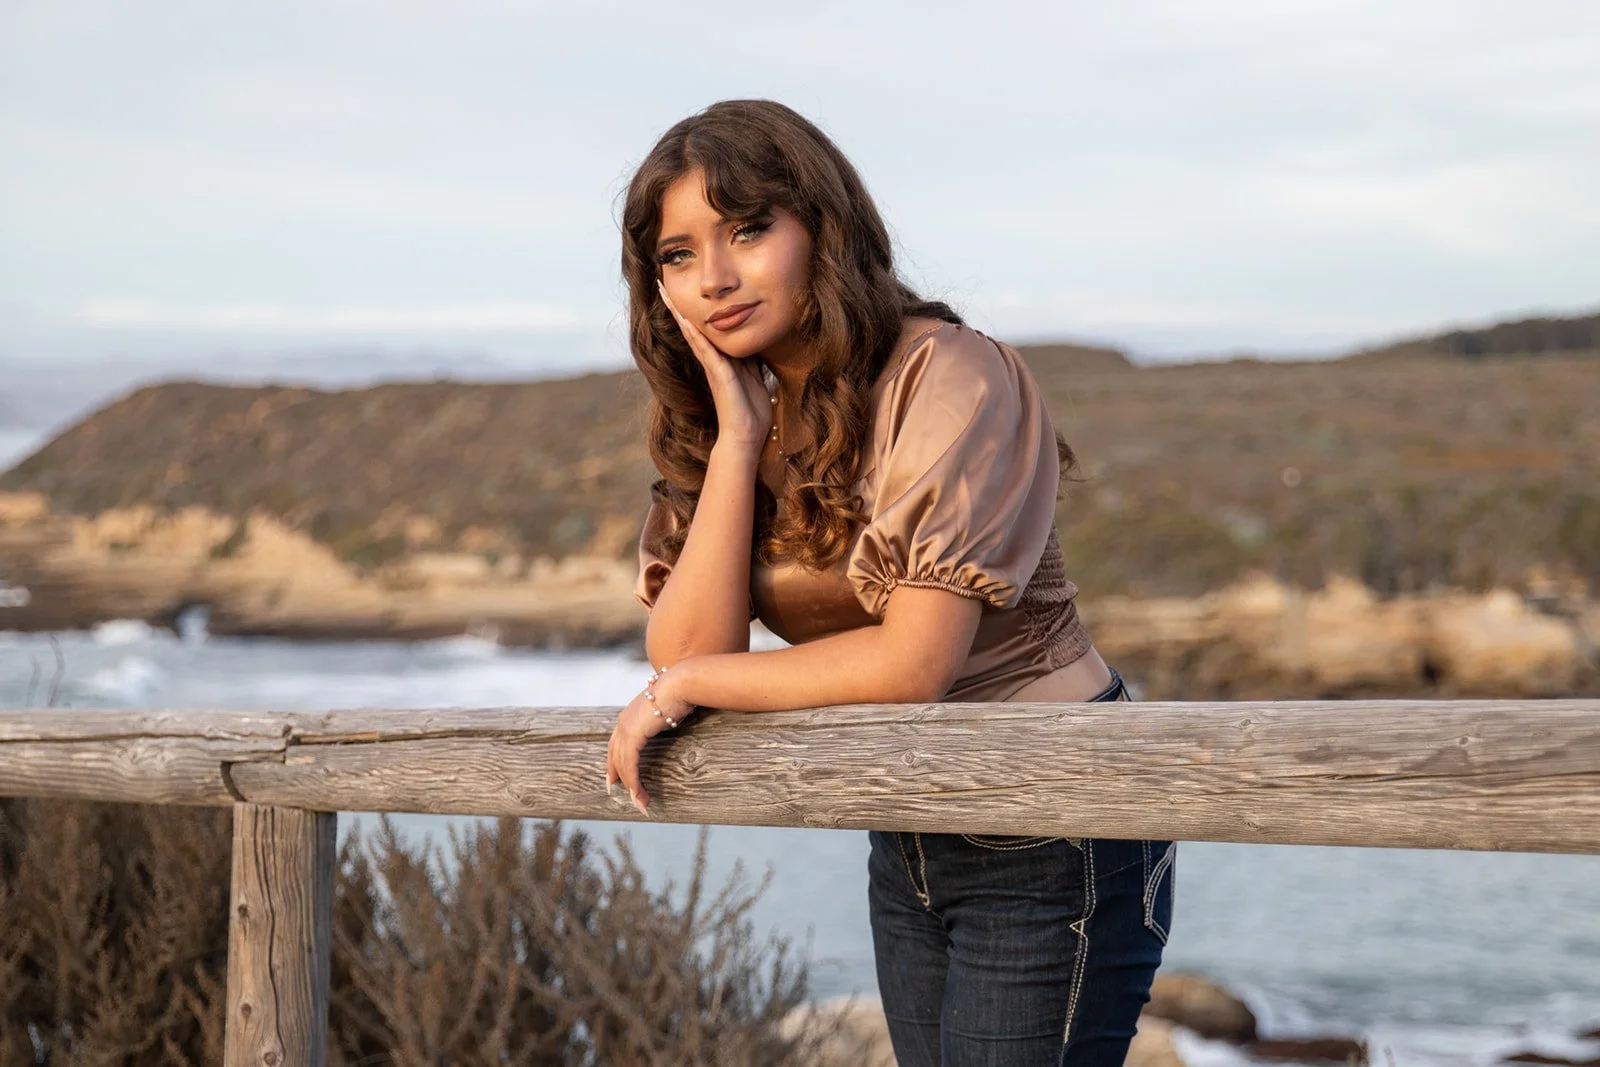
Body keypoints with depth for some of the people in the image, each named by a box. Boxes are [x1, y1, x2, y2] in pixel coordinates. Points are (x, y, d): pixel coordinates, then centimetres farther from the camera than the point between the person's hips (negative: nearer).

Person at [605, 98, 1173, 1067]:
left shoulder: (950, 379, -19)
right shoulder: (718, 418, 3)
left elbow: (914, 663, -24)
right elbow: (684, 654, -9)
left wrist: (692, 686, -14)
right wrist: (737, 440, -15)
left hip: (1053, 841, -7)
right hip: (908, 853, 7)